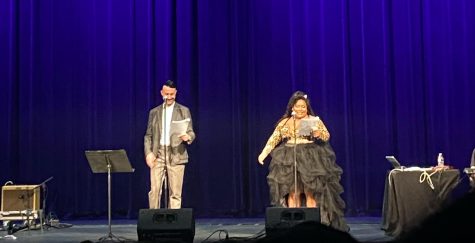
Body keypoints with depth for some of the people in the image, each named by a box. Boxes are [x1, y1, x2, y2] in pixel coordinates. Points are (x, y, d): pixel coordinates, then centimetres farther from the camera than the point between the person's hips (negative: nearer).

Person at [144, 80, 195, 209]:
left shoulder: (184, 111, 9)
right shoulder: (154, 112, 14)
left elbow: (191, 132, 4)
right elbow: (148, 135, 12)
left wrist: (188, 137, -20)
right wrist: (148, 153, -3)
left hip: (176, 155, -1)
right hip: (158, 154, 1)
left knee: (175, 193, -2)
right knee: (154, 190, -6)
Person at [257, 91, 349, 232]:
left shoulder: (314, 120, 5)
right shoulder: (284, 122, 12)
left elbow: (327, 136, -4)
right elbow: (274, 139, 8)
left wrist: (318, 133, -26)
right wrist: (264, 153, -3)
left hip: (310, 160, -2)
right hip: (289, 161, 2)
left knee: (311, 192, -7)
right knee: (292, 193, 0)